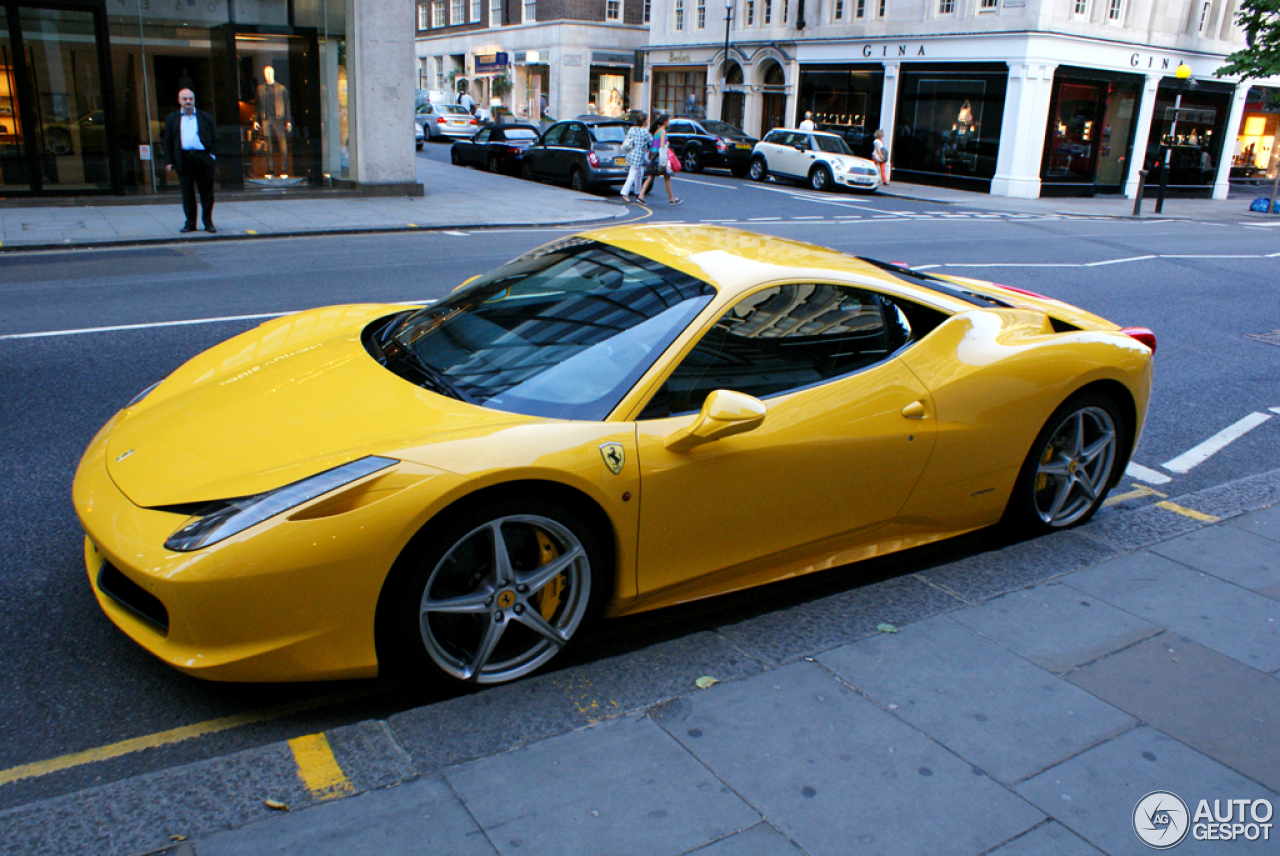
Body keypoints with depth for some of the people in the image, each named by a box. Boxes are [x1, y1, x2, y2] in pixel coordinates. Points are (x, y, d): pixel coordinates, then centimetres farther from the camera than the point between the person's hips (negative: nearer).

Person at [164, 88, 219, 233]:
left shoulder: (205, 117, 13)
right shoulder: (172, 119, 13)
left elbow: (214, 138, 11)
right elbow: (167, 142, 11)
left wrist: (213, 154, -4)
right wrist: (168, 161, 3)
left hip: (203, 157, 0)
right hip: (184, 159, 1)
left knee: (206, 191, 1)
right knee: (187, 193, 1)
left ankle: (208, 222, 9)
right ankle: (190, 222, 7)